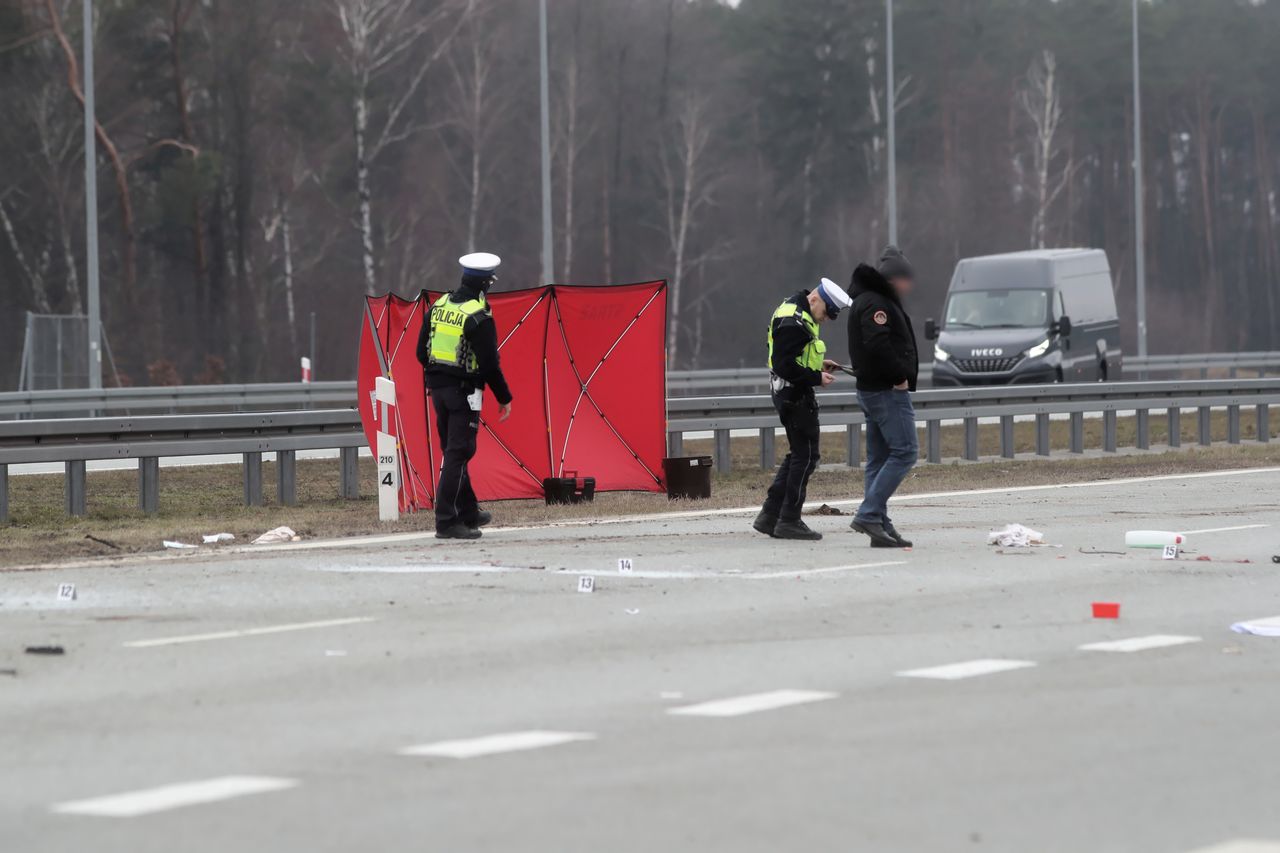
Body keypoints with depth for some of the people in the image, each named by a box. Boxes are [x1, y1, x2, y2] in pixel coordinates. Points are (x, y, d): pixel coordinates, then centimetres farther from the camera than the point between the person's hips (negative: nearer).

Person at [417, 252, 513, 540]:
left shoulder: (440, 306, 5)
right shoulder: (479, 318, -17)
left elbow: (422, 351, 10)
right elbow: (489, 364, -16)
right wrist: (504, 398, -4)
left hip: (438, 387, 7)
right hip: (464, 392, -7)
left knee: (453, 452, 17)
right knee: (457, 454, -5)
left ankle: (468, 513, 29)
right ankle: (446, 521, -8)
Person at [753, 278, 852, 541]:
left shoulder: (801, 317, 15)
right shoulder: (793, 323, -20)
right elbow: (784, 366, -25)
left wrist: (818, 363, 13)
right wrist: (816, 377, -19)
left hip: (792, 394, 11)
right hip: (794, 396, -11)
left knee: (797, 455, 15)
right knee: (805, 456, -5)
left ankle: (769, 516, 17)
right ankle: (789, 521, -1)